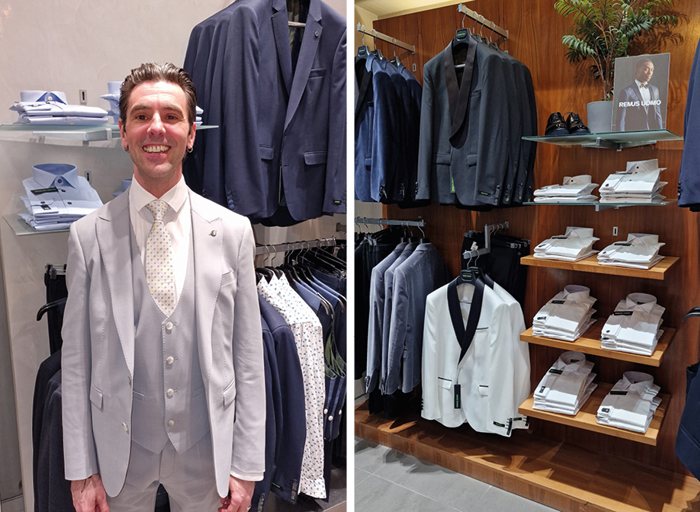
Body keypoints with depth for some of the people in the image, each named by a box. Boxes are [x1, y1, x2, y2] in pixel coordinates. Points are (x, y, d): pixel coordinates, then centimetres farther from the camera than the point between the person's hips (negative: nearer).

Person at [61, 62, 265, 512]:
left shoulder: (233, 231, -8)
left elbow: (248, 354, -6)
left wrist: (246, 466, -5)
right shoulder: (88, 235, -6)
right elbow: (76, 360, -2)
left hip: (207, 448, 0)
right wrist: (81, 471, -2)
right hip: (120, 449, 0)